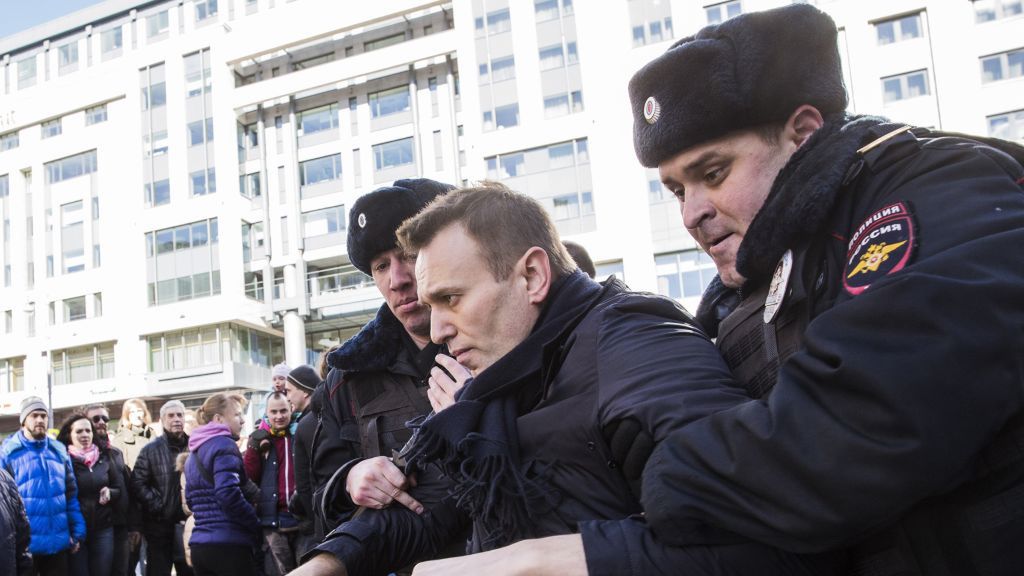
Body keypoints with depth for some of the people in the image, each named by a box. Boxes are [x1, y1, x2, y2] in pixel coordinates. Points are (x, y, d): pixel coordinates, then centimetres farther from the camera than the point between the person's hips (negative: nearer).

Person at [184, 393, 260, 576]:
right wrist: (257, 526, -10)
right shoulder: (224, 445, -10)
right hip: (230, 544, -9)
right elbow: (229, 494, -21)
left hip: (199, 545, 9)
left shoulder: (194, 452, 18)